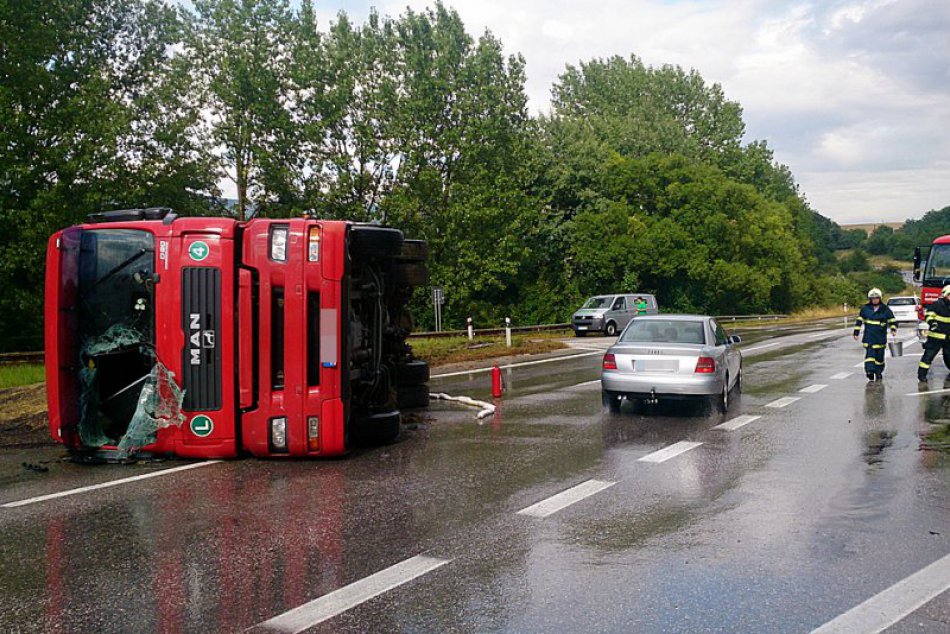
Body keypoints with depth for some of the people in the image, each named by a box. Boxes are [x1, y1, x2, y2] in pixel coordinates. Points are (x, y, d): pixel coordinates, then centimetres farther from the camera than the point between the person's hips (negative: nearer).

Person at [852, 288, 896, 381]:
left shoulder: (885, 310, 4)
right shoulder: (865, 309, 5)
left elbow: (892, 321, 10)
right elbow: (859, 321, 10)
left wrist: (893, 330, -9)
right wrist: (856, 333, 6)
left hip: (881, 338, 1)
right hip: (869, 337, -1)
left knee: (879, 356, 7)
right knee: (869, 354, -14)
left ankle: (878, 374, 21)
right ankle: (870, 372, -18)